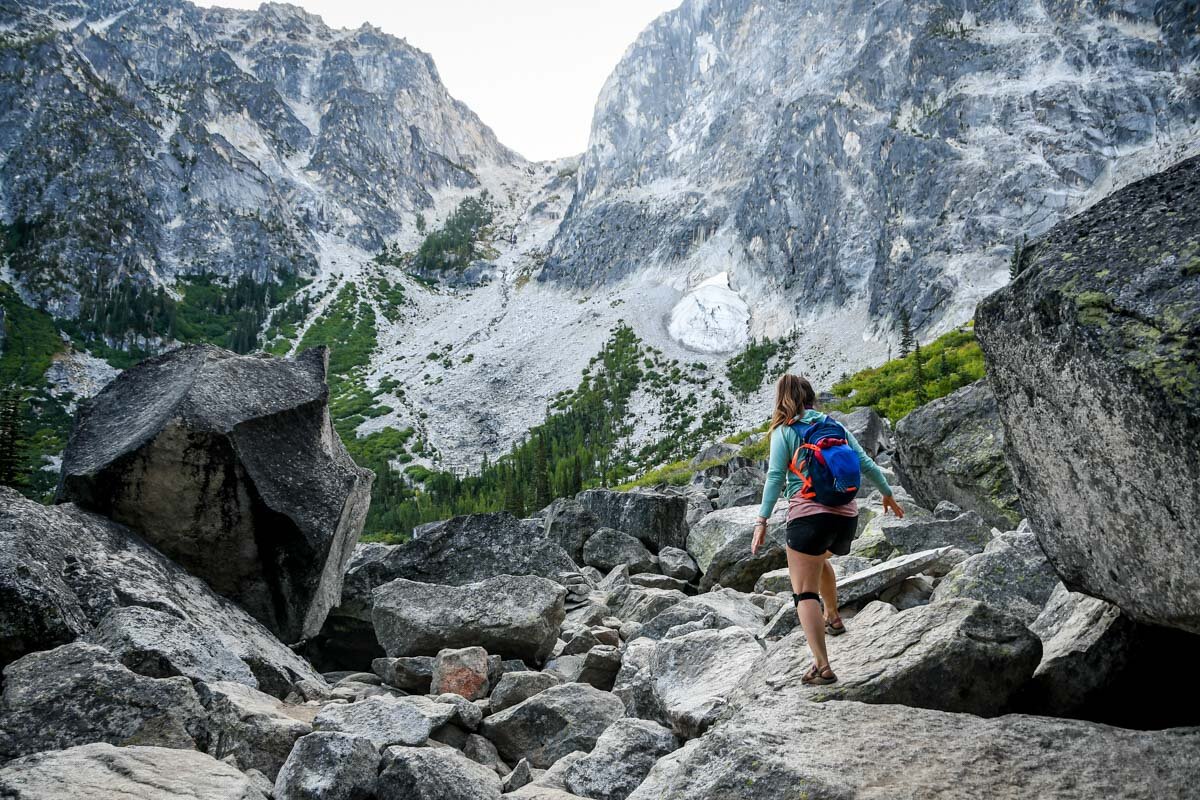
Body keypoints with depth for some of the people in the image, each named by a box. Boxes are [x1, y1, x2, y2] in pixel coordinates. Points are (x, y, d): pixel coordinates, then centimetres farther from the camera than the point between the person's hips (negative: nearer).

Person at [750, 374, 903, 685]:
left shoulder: (784, 431, 2)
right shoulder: (835, 425, 14)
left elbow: (775, 478, -6)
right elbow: (866, 464, 14)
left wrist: (762, 520, -7)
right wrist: (888, 493, 26)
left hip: (809, 514, -5)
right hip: (847, 516, 6)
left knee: (804, 593, -2)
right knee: (819, 559, 36)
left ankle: (822, 666, -14)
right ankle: (833, 618, 46)